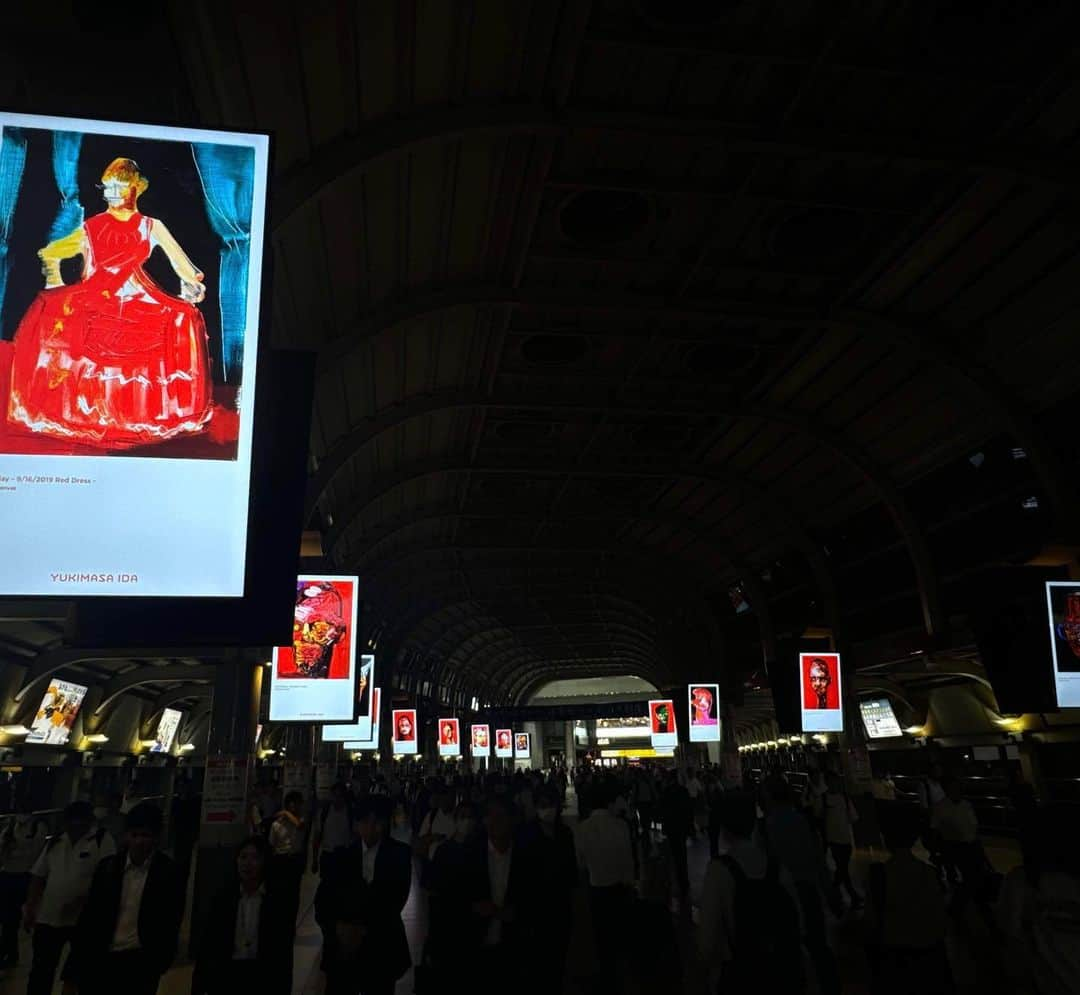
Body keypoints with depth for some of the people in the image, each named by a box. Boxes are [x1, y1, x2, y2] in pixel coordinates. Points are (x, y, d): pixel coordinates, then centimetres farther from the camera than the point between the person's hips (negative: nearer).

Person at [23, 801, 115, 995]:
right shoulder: (54, 842, 6)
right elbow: (38, 877, 13)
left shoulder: (102, 840, -10)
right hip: (48, 917, 5)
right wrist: (30, 909, 8)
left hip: (84, 919, -4)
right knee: (40, 971, 12)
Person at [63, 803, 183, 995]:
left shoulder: (167, 872, -5)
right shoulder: (108, 867, 3)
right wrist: (73, 967, 4)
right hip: (101, 957, 3)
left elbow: (170, 924, -2)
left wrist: (159, 964, -7)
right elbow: (90, 916, 4)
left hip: (140, 961, -3)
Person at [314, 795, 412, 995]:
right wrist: (338, 927, -16)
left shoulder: (399, 854, -3)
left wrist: (365, 929, -16)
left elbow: (396, 898, -9)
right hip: (342, 945, 1)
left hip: (382, 948, -1)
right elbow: (322, 900, 0)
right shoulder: (342, 854, 1)